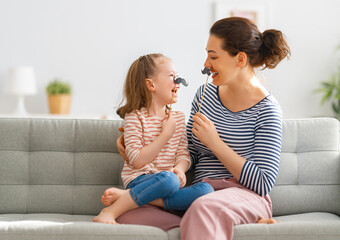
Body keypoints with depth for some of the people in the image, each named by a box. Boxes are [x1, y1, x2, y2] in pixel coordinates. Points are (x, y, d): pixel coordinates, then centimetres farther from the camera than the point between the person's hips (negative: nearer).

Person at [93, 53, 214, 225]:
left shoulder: (178, 118, 17)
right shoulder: (135, 118, -2)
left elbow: (183, 154, 11)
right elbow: (137, 161, -11)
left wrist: (180, 168, -13)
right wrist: (166, 135, -13)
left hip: (168, 181, 6)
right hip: (140, 180, -6)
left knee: (206, 189, -25)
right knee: (169, 179, -39)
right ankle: (110, 212, -29)